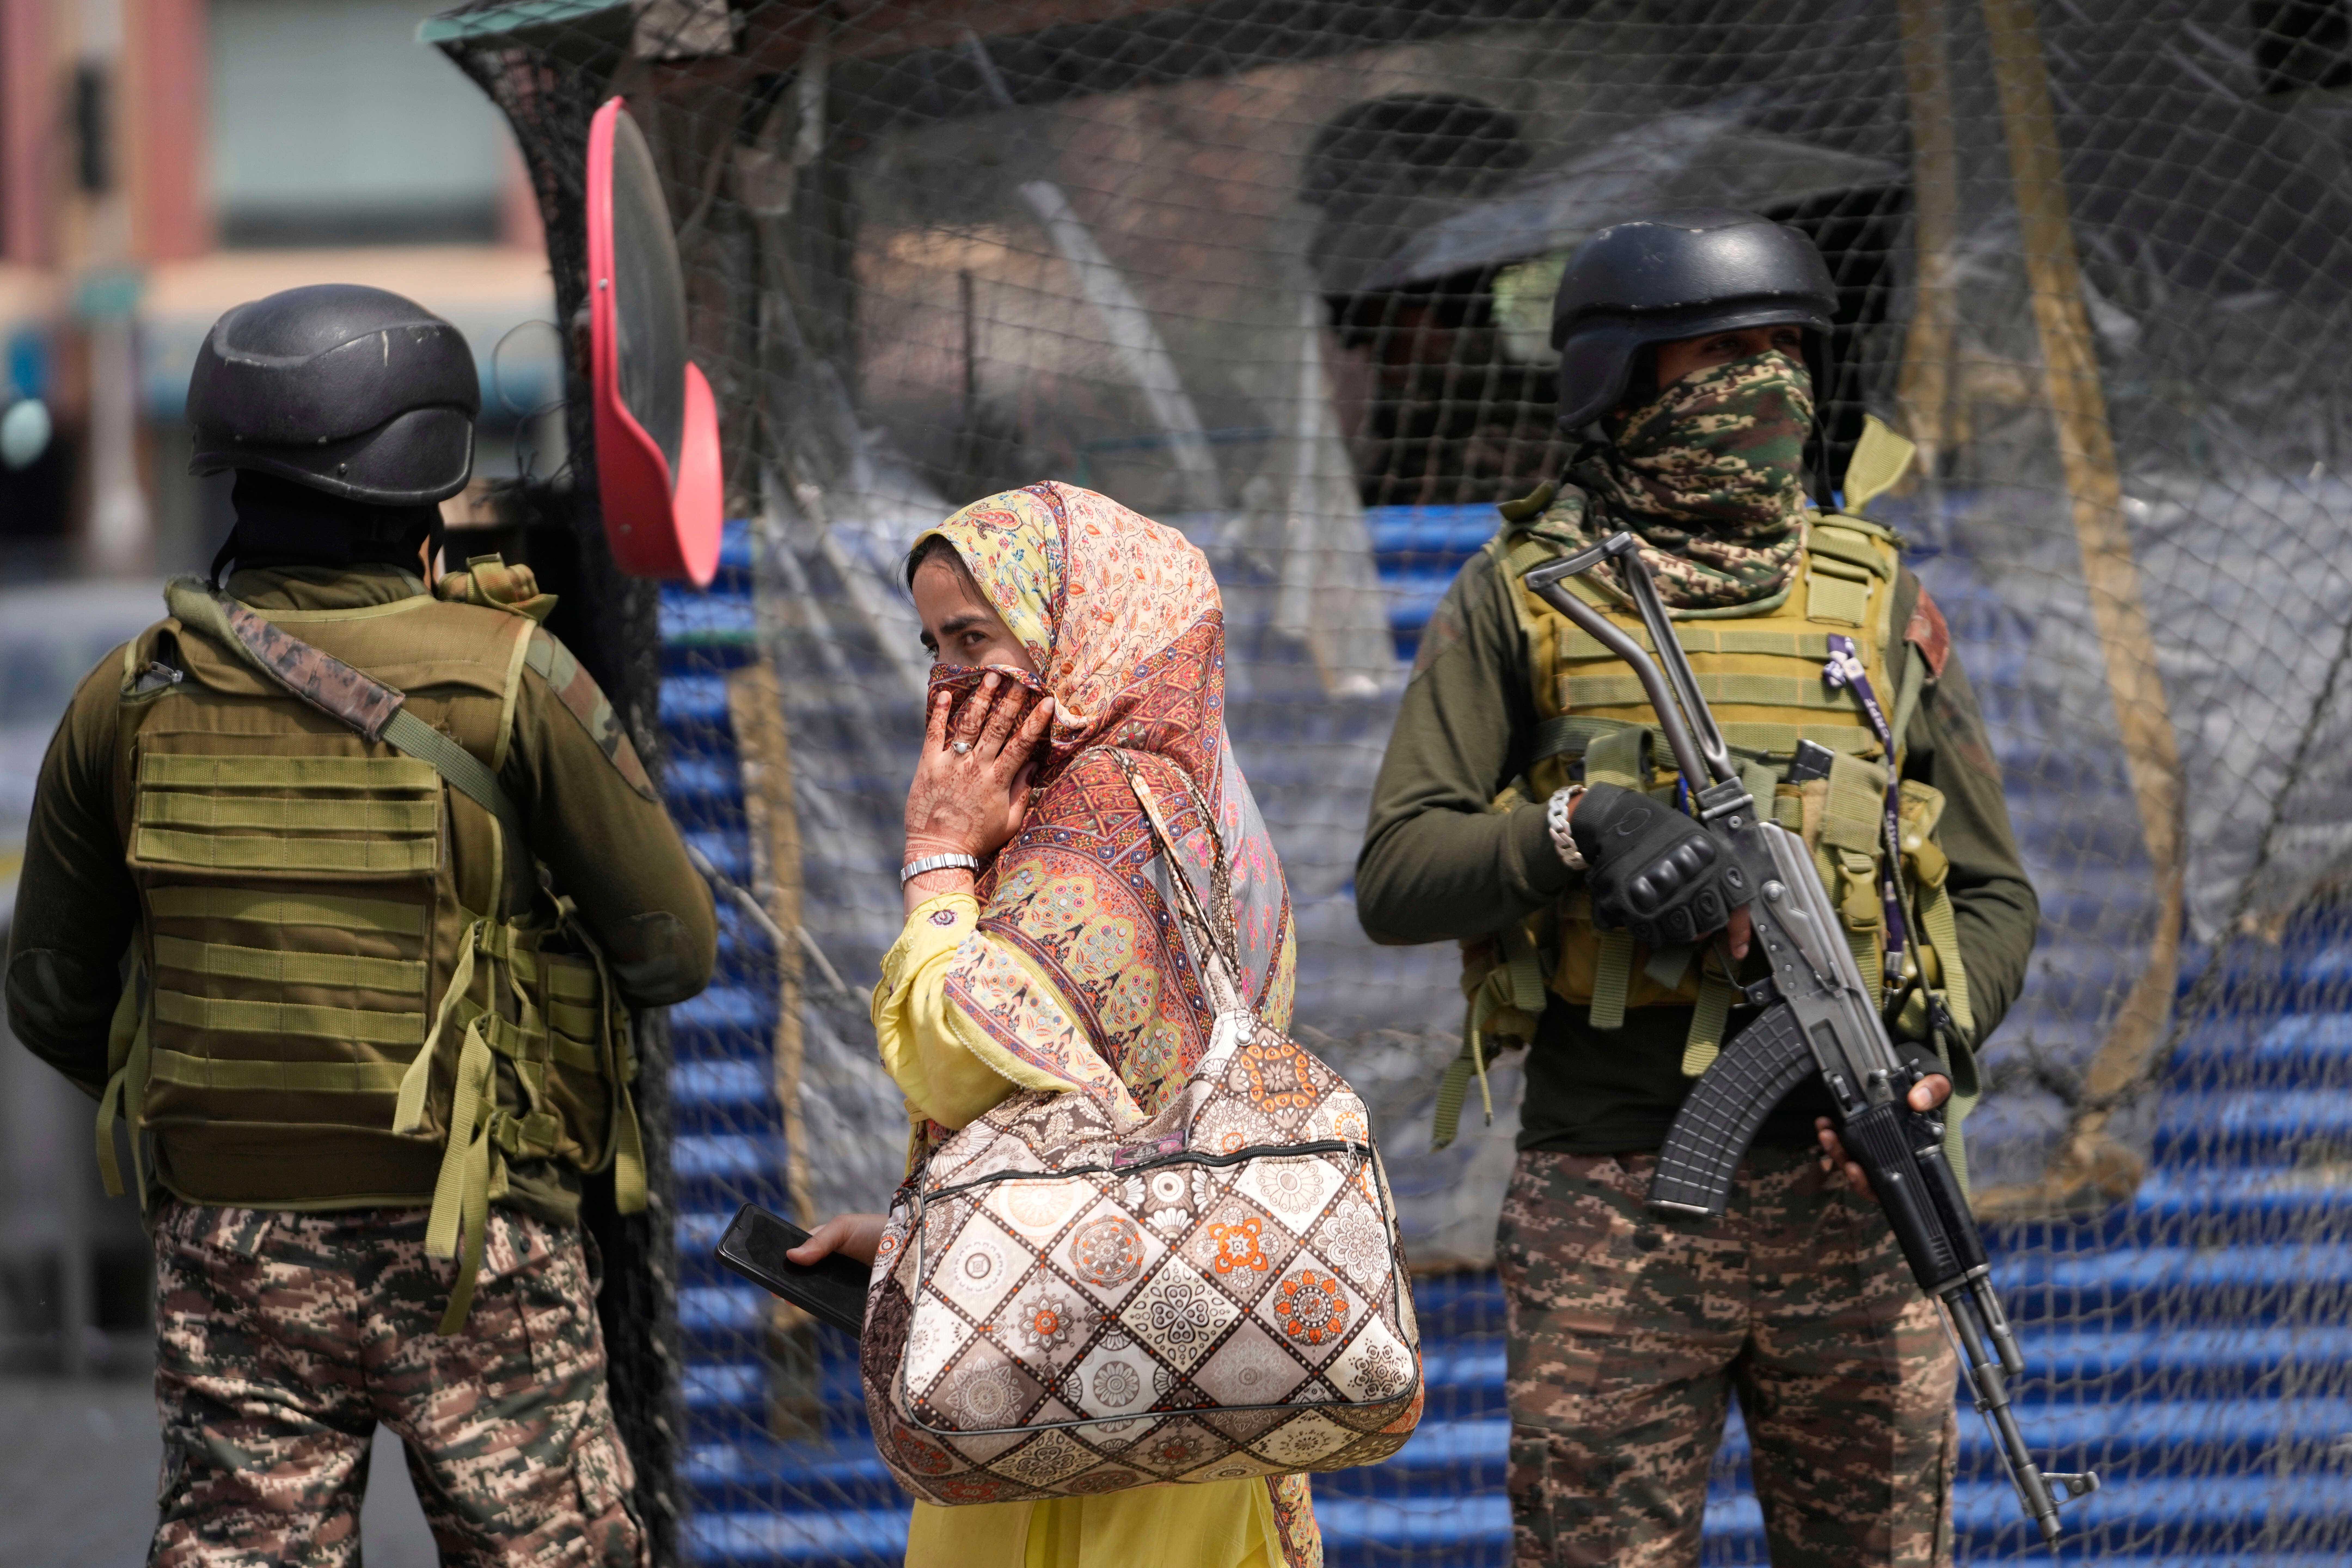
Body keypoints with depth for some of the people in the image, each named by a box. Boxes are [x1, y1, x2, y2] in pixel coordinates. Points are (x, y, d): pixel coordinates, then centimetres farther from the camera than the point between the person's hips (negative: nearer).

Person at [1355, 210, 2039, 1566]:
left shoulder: (1880, 603, 11)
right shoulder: (1523, 601, 4)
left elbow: (1993, 895, 13)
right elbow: (1398, 879, -2)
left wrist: (1933, 1049, -7)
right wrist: (1578, 830, -20)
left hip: (1846, 1195, 2)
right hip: (1610, 1201, -2)